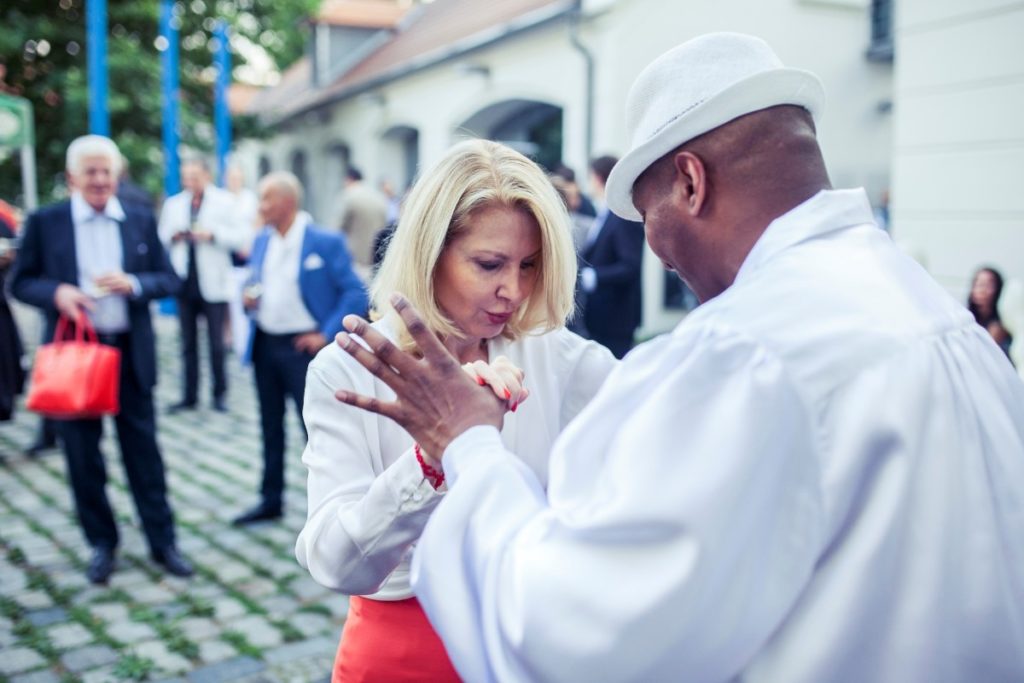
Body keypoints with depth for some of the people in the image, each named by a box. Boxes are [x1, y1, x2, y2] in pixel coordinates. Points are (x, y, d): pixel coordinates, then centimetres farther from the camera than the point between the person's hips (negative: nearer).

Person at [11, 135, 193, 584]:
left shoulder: (141, 220, 5)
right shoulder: (45, 222, 1)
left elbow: (169, 280, 5)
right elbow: (21, 282, 2)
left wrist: (133, 284, -15)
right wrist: (56, 293, -18)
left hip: (131, 352, 1)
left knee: (143, 450, 7)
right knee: (82, 454, 8)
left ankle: (162, 541, 18)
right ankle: (101, 544, 24)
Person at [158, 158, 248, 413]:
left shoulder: (225, 201, 1)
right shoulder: (173, 204, 12)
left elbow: (242, 236, -6)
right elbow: (161, 237, 16)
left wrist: (213, 234, -16)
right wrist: (172, 237, -5)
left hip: (212, 284, -4)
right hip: (184, 284, 4)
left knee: (216, 344, 1)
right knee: (188, 344, 9)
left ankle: (220, 394, 13)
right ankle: (189, 396, 15)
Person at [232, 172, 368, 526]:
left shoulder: (326, 242, -11)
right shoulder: (262, 240, 9)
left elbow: (356, 294, -13)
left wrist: (327, 335, -15)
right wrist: (249, 298, -1)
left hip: (303, 346, -7)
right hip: (264, 344, 7)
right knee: (271, 426, 16)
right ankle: (271, 499, 30)